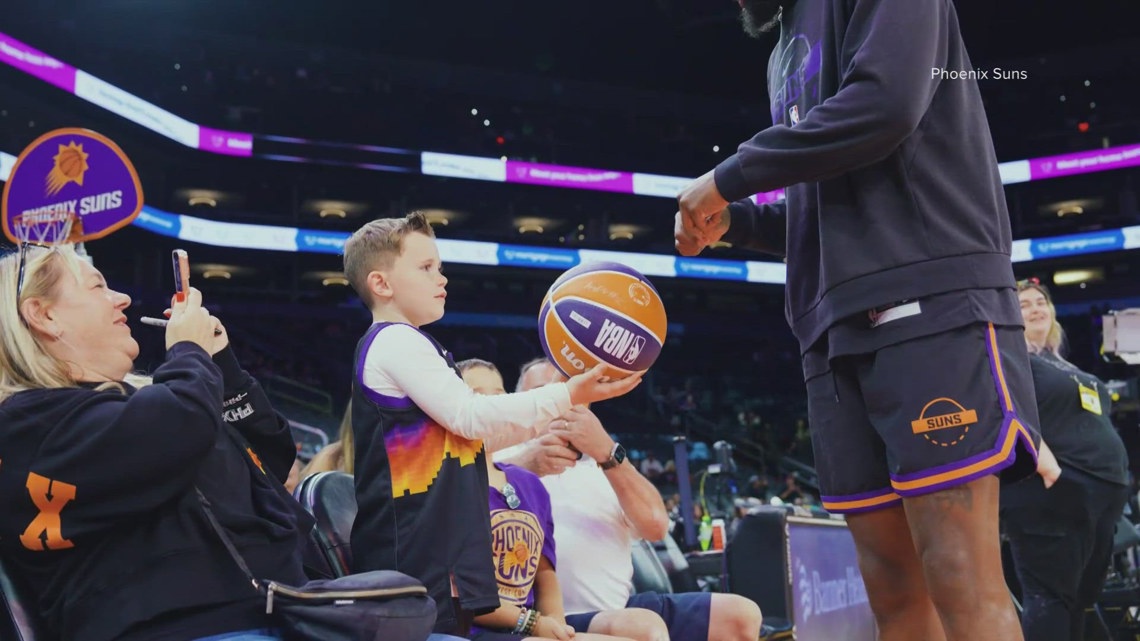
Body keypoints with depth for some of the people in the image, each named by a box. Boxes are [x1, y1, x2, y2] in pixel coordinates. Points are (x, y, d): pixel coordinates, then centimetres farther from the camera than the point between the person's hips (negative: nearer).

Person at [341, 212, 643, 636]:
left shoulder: (401, 346, 23)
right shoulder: (394, 340, -9)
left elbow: (462, 430, 23)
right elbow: (469, 415, -14)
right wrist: (567, 395, -13)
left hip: (435, 557, 11)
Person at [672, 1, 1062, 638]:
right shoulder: (789, 52, 28)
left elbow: (883, 102, -16)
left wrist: (726, 177, -7)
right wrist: (728, 219, 12)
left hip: (926, 301, -8)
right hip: (839, 328, 8)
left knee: (960, 579, -13)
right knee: (891, 580, 4)